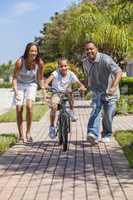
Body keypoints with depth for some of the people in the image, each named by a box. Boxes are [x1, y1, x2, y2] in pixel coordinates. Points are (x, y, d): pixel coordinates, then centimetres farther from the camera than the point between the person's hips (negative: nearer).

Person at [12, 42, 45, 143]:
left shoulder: (40, 63, -19)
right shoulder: (20, 62, -25)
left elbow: (41, 78, -4)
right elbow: (14, 77, -16)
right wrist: (16, 91, -27)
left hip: (31, 84, 0)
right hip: (20, 84, 0)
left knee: (29, 106, -20)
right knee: (19, 109, -4)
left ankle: (28, 133, -5)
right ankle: (21, 134, 11)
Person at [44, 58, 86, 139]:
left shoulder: (71, 74, -11)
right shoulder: (56, 73, -17)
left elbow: (78, 82, -19)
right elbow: (49, 79, -35)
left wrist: (82, 87, -41)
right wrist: (46, 85, -56)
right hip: (56, 93, -3)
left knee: (70, 95, -28)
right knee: (54, 106, -26)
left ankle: (72, 112, 0)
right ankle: (52, 126, -10)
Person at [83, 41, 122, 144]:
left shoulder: (105, 59, -23)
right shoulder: (85, 62, -1)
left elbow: (119, 72, -33)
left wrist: (113, 87, -46)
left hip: (110, 93, -3)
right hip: (97, 92, 4)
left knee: (108, 115, 2)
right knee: (95, 110, -20)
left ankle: (107, 135, 27)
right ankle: (93, 135, -32)